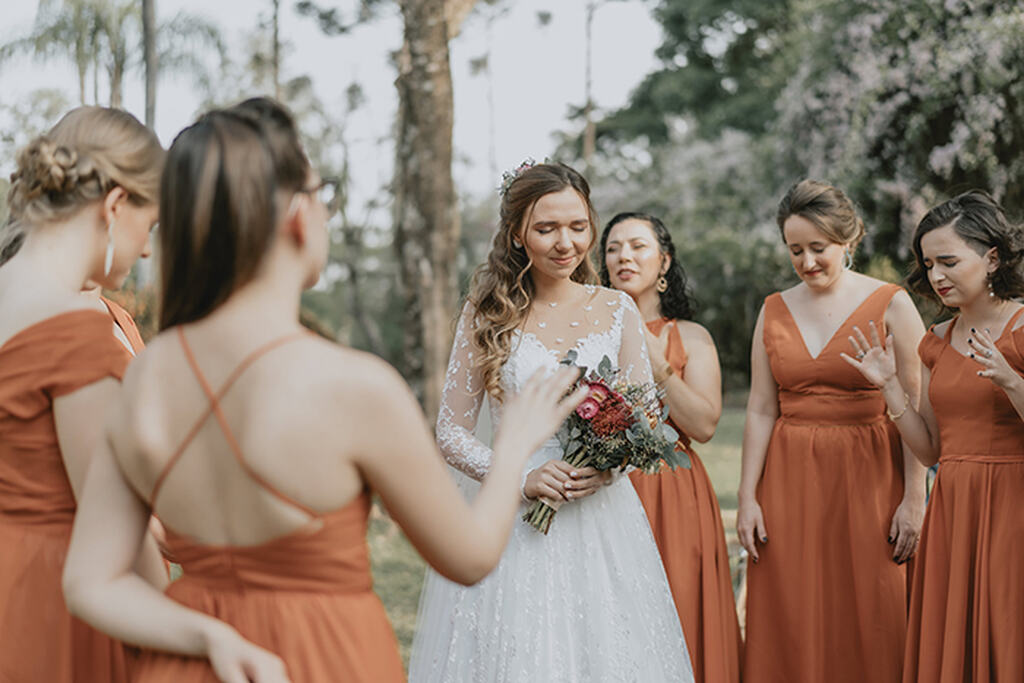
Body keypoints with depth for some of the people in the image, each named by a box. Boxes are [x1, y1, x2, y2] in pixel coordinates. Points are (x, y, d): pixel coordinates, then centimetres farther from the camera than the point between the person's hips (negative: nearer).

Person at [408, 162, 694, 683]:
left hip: (601, 515, 2)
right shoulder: (486, 315, -2)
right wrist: (520, 479, -14)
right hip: (510, 524, -2)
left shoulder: (616, 310, 4)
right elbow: (451, 432, 0)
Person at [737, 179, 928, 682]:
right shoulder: (774, 310, 9)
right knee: (790, 629, 4)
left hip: (867, 479, -3)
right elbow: (760, 410, 8)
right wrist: (747, 496, 3)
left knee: (867, 626, 1)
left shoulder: (891, 305, -2)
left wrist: (914, 499, -9)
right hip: (789, 479, 3)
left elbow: (915, 411, -4)